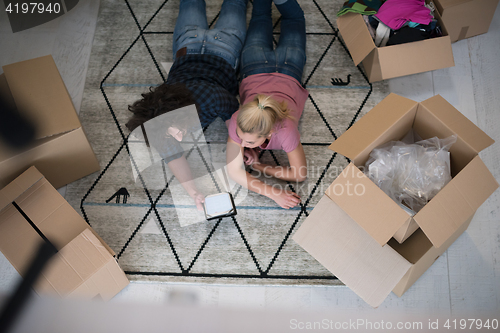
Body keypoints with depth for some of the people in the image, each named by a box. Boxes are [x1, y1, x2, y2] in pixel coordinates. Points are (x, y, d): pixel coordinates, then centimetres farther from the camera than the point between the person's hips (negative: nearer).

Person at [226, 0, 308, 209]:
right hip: (256, 72, 1)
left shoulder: (285, 131, -48)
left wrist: (258, 166, -36)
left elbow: (300, 174, -34)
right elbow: (233, 171, -35)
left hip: (287, 74, 0)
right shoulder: (238, 122, -44)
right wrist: (272, 193, -46)